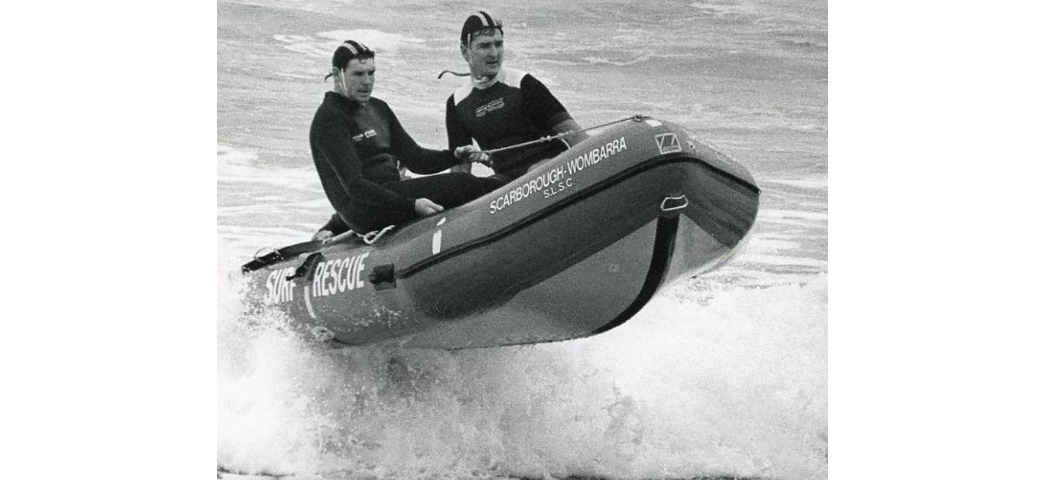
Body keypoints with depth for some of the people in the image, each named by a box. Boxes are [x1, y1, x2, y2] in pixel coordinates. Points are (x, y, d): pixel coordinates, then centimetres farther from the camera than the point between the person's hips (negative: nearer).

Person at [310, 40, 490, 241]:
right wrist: (411, 205, -29)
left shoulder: (378, 108, 18)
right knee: (466, 186, -16)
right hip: (362, 208, -9)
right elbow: (354, 186, -19)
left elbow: (414, 158, 16)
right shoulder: (329, 119, -10)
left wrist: (455, 156, -4)